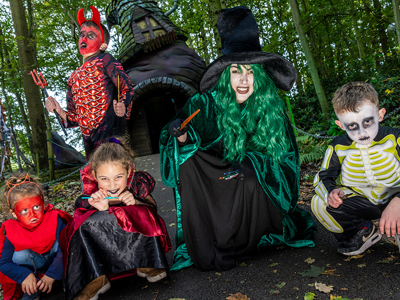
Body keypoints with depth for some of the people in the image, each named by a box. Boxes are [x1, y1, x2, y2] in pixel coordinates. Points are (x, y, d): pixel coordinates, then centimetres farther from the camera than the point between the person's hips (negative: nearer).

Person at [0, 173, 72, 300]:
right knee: (19, 255, -26)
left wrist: (51, 275, -38)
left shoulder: (54, 220, -26)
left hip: (57, 263, -2)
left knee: (59, 242, -30)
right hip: (35, 265, 2)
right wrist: (25, 274, -34)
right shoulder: (12, 232, -18)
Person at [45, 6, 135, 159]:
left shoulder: (105, 60, 8)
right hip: (89, 139, 6)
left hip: (110, 131, -6)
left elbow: (127, 88, -4)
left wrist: (122, 107, -24)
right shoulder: (74, 77, 25)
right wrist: (59, 110, 5)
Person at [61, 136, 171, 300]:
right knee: (82, 226, -22)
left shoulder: (138, 183, -19)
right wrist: (102, 210, -37)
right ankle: (95, 278, -19)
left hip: (137, 241, 0)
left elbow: (152, 209, -9)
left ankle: (148, 265, -12)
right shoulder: (92, 195, -19)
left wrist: (135, 203, -30)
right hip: (102, 247, 1)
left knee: (144, 214, -27)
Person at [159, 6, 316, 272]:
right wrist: (182, 136, -37)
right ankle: (205, 250, -12)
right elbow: (187, 142, -12)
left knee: (250, 181, -32)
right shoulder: (209, 102, -15)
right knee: (190, 159, -22)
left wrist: (251, 163, -29)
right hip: (217, 176, 1)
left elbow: (285, 153, -11)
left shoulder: (271, 106, -14)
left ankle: (244, 245, -1)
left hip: (262, 184, -1)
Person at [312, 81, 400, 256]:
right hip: (361, 203, 3)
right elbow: (323, 177, -3)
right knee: (319, 203, -21)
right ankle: (363, 232, 5)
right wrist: (330, 191, -28)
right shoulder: (338, 148, -10)